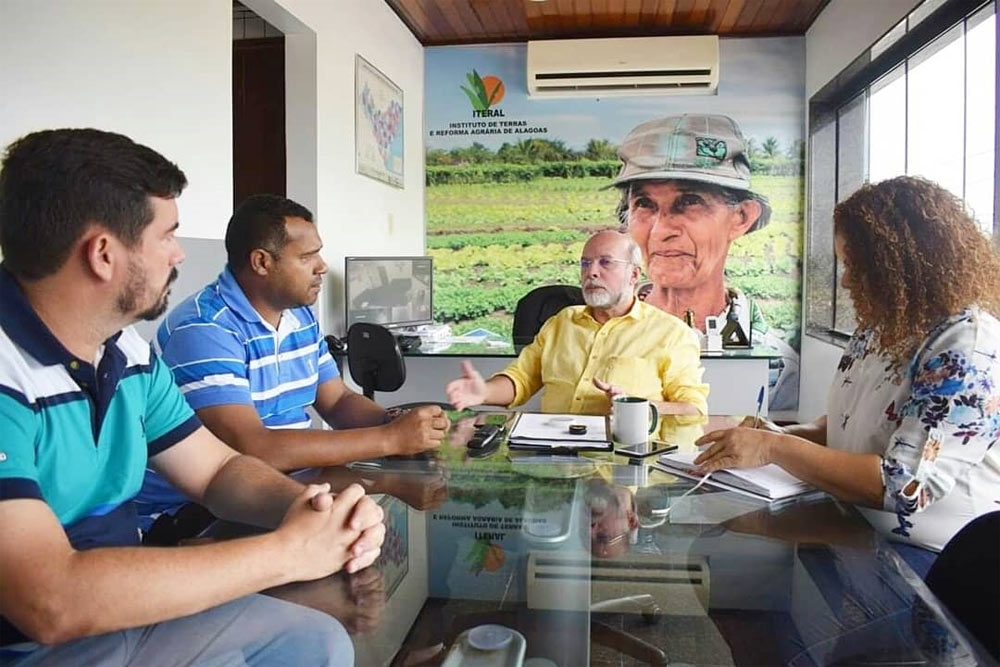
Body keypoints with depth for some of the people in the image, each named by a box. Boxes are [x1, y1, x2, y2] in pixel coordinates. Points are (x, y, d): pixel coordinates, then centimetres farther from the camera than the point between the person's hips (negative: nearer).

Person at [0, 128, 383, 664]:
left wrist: (310, 508, -15)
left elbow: (217, 470, 7)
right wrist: (287, 551, -26)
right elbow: (52, 603, -33)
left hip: (122, 614, 7)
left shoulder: (129, 352, 1)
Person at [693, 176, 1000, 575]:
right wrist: (788, 436, -1)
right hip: (854, 527, 7)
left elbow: (904, 487, -25)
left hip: (925, 557, -7)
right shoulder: (881, 328, 8)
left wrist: (775, 448, -22)